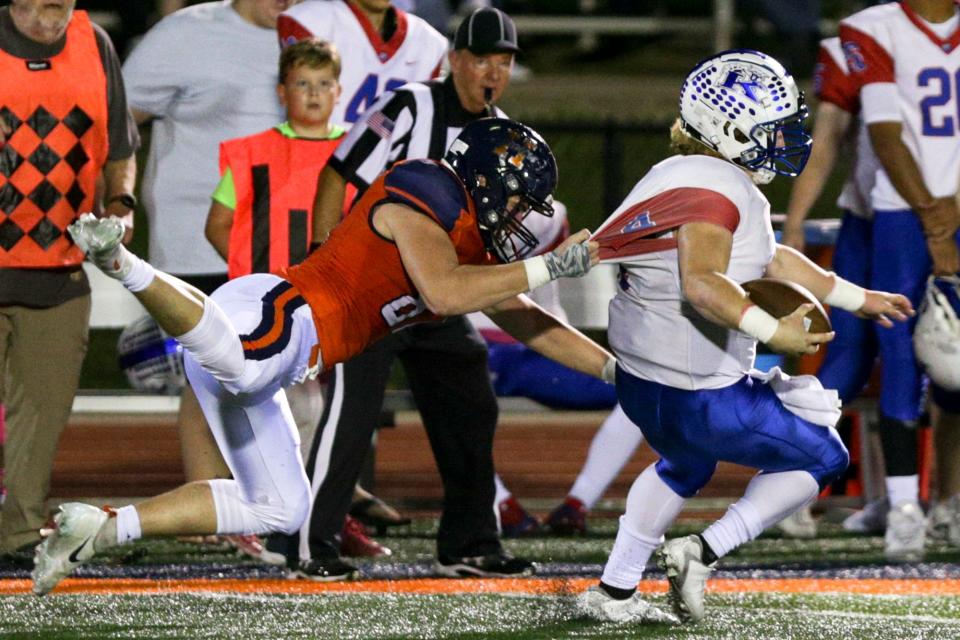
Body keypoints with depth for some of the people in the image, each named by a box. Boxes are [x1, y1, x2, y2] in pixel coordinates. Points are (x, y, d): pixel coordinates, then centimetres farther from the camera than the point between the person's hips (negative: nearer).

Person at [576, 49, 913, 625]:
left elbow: (773, 261, 22)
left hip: (640, 381, 10)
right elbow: (702, 283, -35)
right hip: (696, 396, -10)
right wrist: (775, 333, -39)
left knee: (686, 465, 38)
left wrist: (861, 298, 27)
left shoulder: (689, 175, 13)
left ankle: (614, 593, 40)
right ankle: (705, 553, 1)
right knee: (824, 458, 7)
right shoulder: (715, 191, -19)